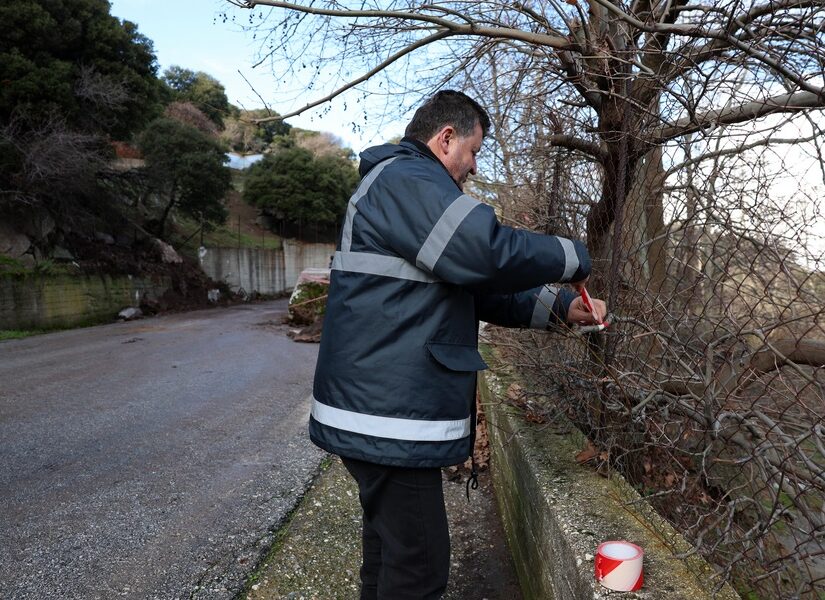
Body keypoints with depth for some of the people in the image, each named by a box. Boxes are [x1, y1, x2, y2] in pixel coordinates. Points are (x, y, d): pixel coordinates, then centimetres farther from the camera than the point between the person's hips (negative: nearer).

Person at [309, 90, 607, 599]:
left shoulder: (410, 187, 22)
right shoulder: (405, 178, -13)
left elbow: (478, 289, 20)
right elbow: (489, 254, -26)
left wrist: (559, 306, 10)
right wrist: (572, 257, -7)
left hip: (386, 409, 11)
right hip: (390, 418, -11)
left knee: (390, 548, 23)